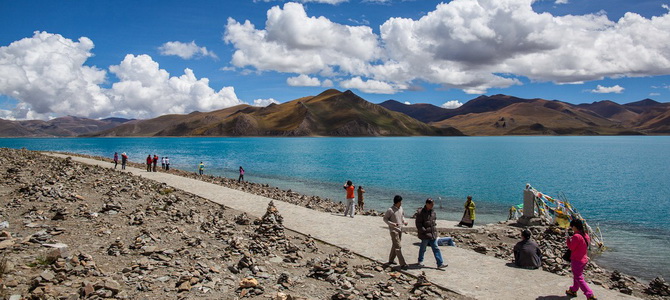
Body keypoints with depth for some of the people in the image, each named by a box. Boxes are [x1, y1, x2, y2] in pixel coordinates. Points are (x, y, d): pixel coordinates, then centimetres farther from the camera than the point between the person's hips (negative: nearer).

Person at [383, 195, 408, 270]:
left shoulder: (400, 208, 6)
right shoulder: (390, 210, -15)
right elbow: (385, 219, -10)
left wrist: (404, 221, 1)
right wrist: (392, 224, -24)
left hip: (400, 229, 8)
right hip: (393, 230, -8)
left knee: (395, 246, 18)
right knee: (398, 247, -9)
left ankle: (391, 260, 32)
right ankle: (402, 264, -11)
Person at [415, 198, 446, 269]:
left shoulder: (433, 212, 8)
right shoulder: (421, 213, -15)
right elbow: (418, 224, -14)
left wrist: (435, 227, 14)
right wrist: (424, 231, -17)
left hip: (433, 234, 6)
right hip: (425, 234, -6)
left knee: (436, 248, 4)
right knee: (423, 248, 10)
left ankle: (440, 263, 3)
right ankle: (420, 261, 30)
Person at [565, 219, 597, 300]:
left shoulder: (576, 236, -25)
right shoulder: (585, 235, 2)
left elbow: (571, 247, -18)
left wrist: (567, 237, -12)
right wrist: (571, 239, 9)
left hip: (577, 260, -9)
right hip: (584, 259, 9)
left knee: (579, 278, 1)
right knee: (577, 275, 24)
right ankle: (573, 290, 40)